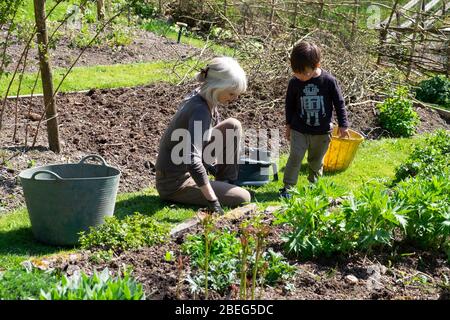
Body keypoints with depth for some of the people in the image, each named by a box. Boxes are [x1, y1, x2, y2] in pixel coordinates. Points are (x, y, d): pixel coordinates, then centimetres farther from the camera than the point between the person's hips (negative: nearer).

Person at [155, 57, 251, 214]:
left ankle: (225, 183, 13)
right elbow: (193, 161, -36)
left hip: (185, 171, 9)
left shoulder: (200, 97, 0)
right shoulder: (200, 111, -27)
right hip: (175, 185, -9)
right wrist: (213, 201, -33)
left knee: (233, 126, 7)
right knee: (243, 198, -13)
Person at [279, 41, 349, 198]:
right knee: (295, 157, -8)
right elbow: (290, 104, 6)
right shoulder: (294, 82, -11)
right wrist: (288, 124, 10)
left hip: (322, 131, 0)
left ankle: (314, 183, 35)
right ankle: (287, 187, -1)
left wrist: (343, 125, -1)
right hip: (299, 129, 0)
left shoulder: (329, 81, -15)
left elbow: (339, 103, -4)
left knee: (316, 160, 16)